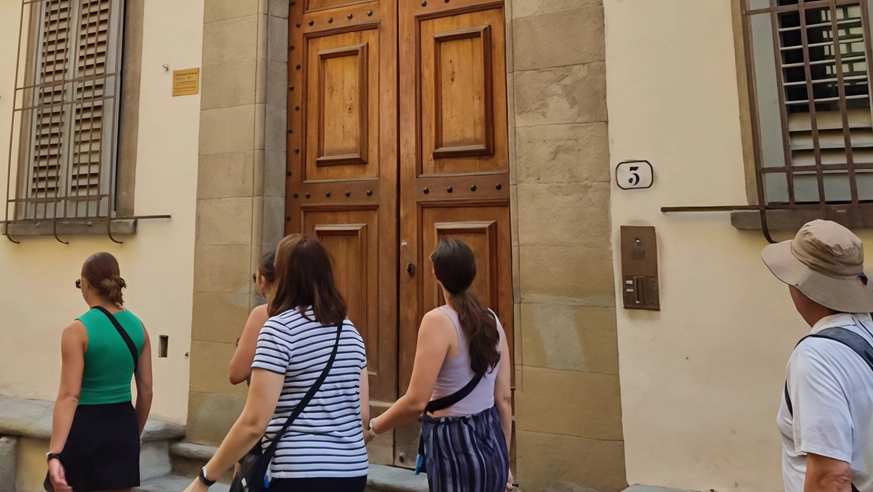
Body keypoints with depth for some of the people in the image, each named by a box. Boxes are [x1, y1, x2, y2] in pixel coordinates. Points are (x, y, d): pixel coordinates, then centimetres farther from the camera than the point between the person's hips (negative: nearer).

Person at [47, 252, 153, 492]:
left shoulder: (78, 329, -13)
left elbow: (69, 396, -18)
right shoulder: (138, 326, 1)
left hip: (86, 427, -4)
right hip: (123, 426, 4)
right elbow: (146, 390, 5)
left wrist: (54, 453, -18)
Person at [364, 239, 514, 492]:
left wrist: (371, 428, -4)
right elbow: (504, 398, 7)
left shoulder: (438, 320, -17)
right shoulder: (491, 319, 2)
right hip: (491, 441, 7)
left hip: (454, 444, -6)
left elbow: (416, 402, -20)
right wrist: (503, 458, 16)